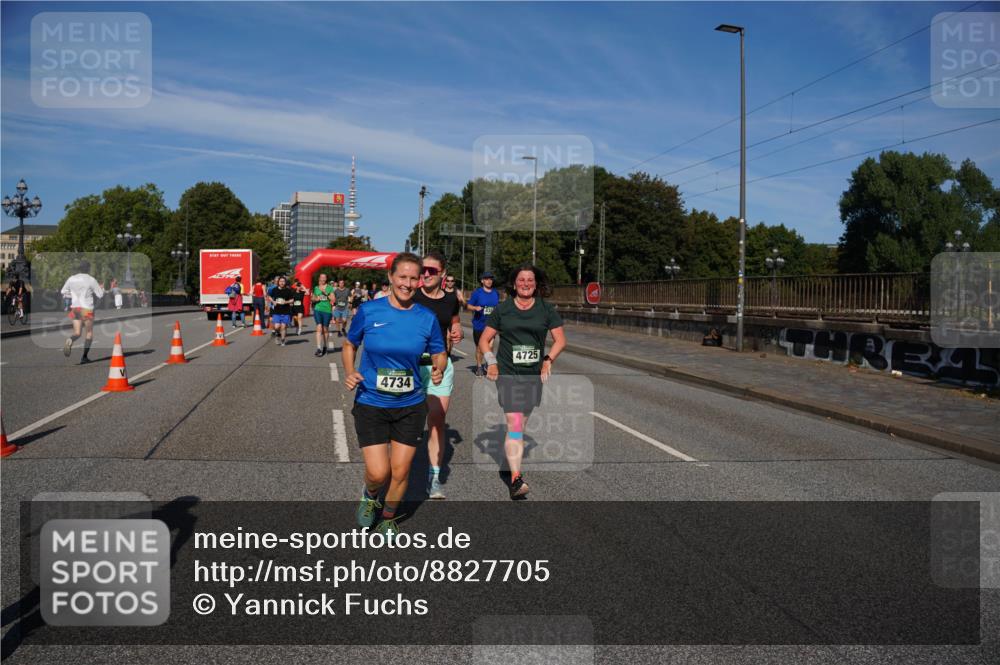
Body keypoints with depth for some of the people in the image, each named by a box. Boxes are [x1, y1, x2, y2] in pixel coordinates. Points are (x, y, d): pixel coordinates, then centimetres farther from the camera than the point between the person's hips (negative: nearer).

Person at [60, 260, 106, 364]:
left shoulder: (72, 279, 5)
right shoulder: (91, 280, -7)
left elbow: (63, 292, 14)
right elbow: (100, 295, -3)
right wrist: (102, 288, 18)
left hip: (75, 308, 4)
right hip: (87, 309, -4)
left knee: (77, 333, 10)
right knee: (89, 333, 10)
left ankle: (69, 341, -26)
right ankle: (84, 357, 5)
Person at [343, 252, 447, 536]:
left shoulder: (427, 318, -4)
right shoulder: (369, 310, -7)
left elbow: (439, 353, 7)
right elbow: (349, 345, 7)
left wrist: (439, 369, -16)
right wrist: (349, 372, -11)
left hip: (410, 406, 2)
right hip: (370, 404, -1)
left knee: (400, 472, 8)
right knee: (378, 472, -8)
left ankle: (388, 520, 37)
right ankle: (370, 495, 31)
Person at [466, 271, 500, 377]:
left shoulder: (496, 293, 9)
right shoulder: (477, 293, -3)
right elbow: (468, 306, -2)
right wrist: (475, 308, -22)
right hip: (479, 325, -3)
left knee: (490, 346, -1)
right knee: (479, 346, 3)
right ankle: (479, 367, 14)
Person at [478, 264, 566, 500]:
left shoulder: (546, 309, 6)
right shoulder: (502, 309, 3)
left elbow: (560, 339, 7)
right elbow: (484, 340, 7)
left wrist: (548, 359, -6)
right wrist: (491, 361, -7)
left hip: (534, 374, 3)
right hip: (508, 373, -2)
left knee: (521, 425, 13)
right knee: (514, 425, -14)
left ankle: (512, 460, 34)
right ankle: (516, 479, -19)